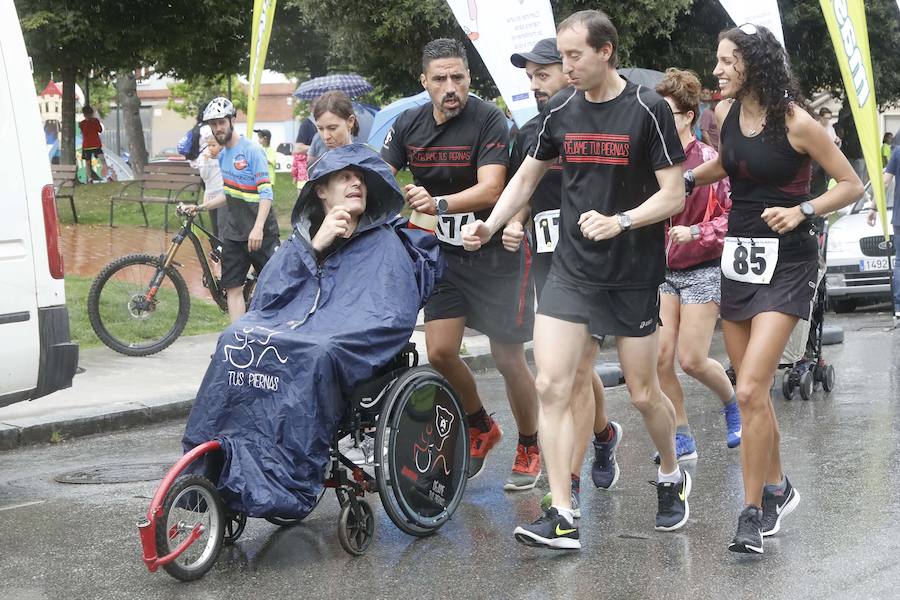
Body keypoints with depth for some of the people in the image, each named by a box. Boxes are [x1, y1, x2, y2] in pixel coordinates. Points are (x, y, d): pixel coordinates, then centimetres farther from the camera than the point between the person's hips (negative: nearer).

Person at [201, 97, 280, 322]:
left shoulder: (252, 151, -11)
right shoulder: (223, 156, 14)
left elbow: (266, 193, -17)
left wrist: (258, 228, -27)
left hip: (259, 233, -7)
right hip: (233, 232, 7)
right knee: (233, 287, 2)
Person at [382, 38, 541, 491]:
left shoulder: (488, 120, -18)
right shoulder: (409, 125, -2)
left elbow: (490, 189, -28)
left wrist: (439, 203, -43)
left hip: (495, 250, -4)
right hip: (446, 251, 4)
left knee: (508, 359, -1)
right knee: (440, 351, -5)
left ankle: (529, 448, 22)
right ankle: (482, 428, 21)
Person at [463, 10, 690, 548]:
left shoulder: (649, 109, -9)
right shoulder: (562, 111, 4)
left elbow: (673, 195, -11)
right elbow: (529, 175, 18)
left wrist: (620, 222, -25)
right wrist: (491, 225, 6)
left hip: (635, 277, -3)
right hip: (572, 272, 4)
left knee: (644, 394, 7)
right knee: (553, 386, -10)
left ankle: (671, 477, 37)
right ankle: (563, 518, -8)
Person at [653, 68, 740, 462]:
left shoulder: (710, 162, -13)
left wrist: (696, 232, -24)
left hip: (702, 269, -5)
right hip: (662, 270, 5)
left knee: (692, 360, -6)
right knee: (660, 356, -5)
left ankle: (732, 403, 25)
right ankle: (682, 438, 9)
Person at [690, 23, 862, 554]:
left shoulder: (795, 122, -14)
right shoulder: (726, 114, 3)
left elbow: (852, 185, -8)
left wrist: (802, 210, -20)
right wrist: (687, 178, 8)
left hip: (786, 261, -7)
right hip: (738, 256, 7)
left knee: (751, 390, -16)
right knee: (753, 391, 13)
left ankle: (754, 510, -7)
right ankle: (778, 489, 31)